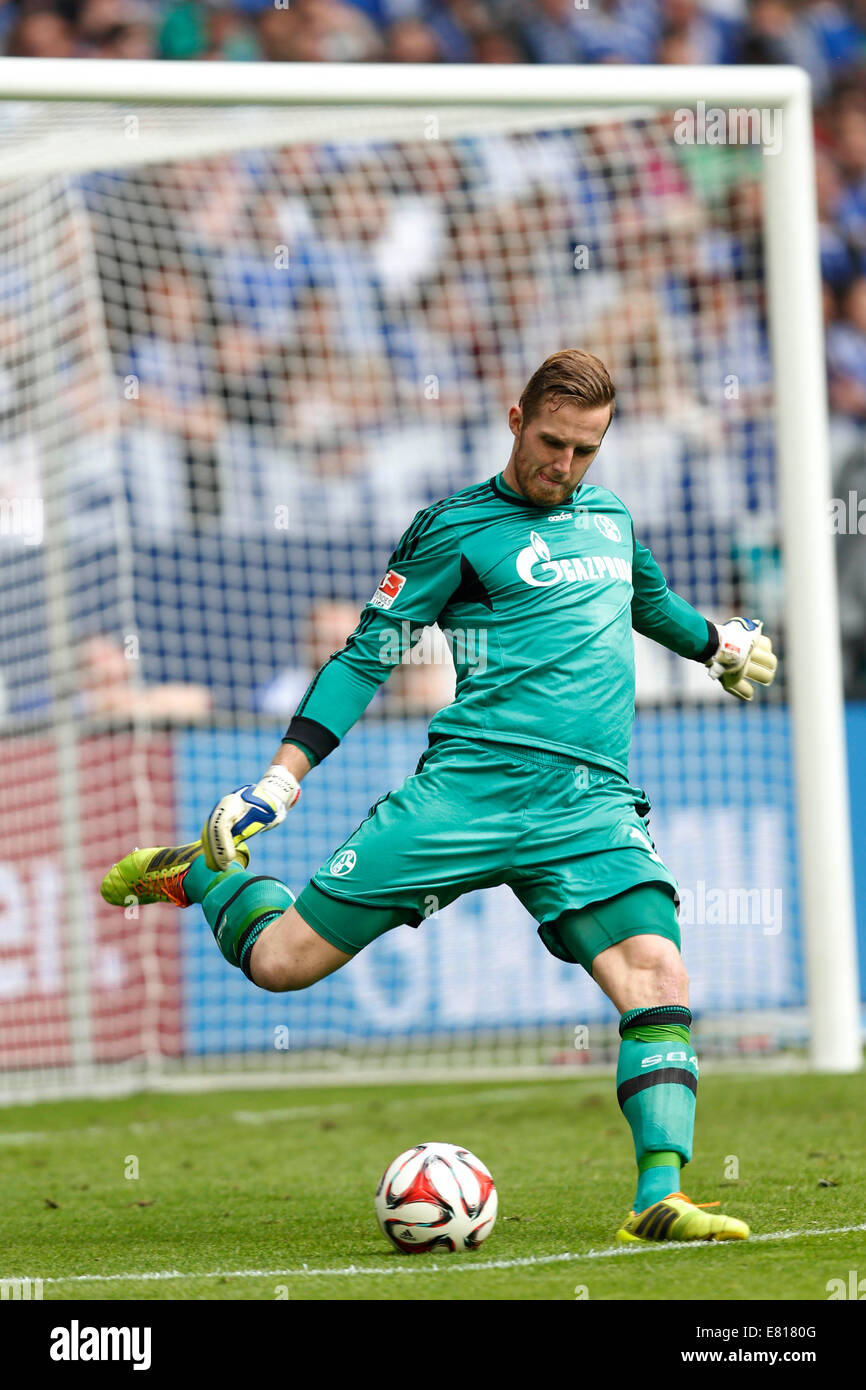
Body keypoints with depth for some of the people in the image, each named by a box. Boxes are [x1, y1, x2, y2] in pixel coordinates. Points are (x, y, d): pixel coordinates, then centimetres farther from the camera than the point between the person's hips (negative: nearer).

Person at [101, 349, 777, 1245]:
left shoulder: (610, 516, 19)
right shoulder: (455, 527, 2)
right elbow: (365, 655, 2)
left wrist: (720, 643, 58)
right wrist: (278, 783, -5)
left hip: (594, 805, 4)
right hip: (469, 787, -4)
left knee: (657, 975, -21)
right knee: (281, 958, -7)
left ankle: (660, 1199, -22)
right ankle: (198, 873, 25)